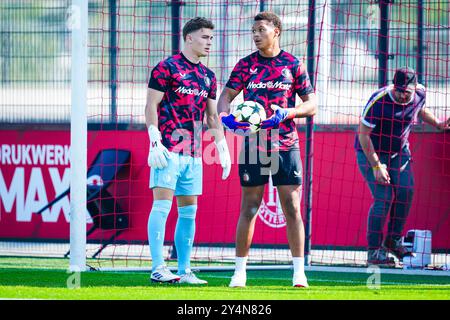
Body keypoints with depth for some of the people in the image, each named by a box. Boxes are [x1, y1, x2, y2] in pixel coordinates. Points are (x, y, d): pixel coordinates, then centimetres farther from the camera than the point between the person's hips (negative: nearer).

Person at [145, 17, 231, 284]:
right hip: (168, 150, -7)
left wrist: (222, 148, 13)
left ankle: (184, 271, 10)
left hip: (194, 154, 7)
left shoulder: (208, 76, 16)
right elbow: (151, 106, -7)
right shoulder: (167, 68, -4)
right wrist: (155, 142, -15)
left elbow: (213, 115, 21)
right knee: (162, 205, -11)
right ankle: (158, 268, -12)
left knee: (189, 211, 7)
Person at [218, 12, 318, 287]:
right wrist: (225, 115, -17)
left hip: (286, 145, -1)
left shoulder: (293, 65, 3)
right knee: (249, 208, 3)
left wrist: (287, 113, -15)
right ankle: (240, 270, 10)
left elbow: (312, 104, 3)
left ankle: (299, 272, 0)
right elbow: (226, 96, 6)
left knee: (292, 208, -4)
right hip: (253, 145, 1)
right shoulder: (246, 65, 6)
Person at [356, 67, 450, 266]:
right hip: (371, 152, -6)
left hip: (399, 151, 6)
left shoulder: (419, 94, -12)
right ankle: (374, 250, -6)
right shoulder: (379, 100, -30)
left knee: (406, 191, -4)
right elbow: (363, 134, -24)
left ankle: (393, 241, 15)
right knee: (384, 197, -15)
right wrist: (376, 165, -25)